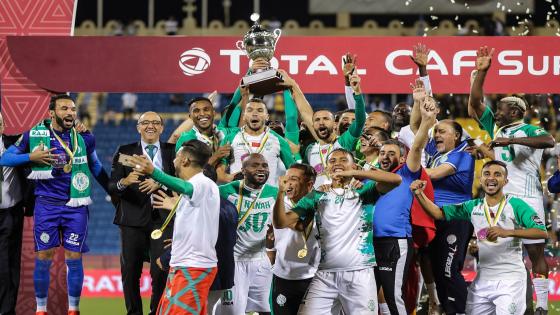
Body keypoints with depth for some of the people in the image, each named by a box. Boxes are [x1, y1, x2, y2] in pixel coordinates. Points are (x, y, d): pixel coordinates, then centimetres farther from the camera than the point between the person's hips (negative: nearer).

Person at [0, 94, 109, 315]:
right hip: (46, 204, -1)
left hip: (75, 205, 1)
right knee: (43, 257, 0)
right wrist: (31, 157, -13)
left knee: (74, 258, 0)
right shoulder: (35, 135, -2)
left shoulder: (84, 138, 4)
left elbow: (95, 167, 20)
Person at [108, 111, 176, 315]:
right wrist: (124, 182, -22)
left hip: (162, 219, -1)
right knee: (130, 272, 5)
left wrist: (159, 183, -20)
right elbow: (112, 187, 0)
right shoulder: (125, 152, 6)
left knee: (161, 271, -4)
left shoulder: (172, 151, 7)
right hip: (133, 219, 1)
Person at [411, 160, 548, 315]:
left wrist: (507, 232, -26)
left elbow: (542, 232, -15)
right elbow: (439, 213, 8)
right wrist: (419, 194, -8)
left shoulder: (515, 205, -5)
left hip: (510, 277, -5)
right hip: (483, 277, 5)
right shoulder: (473, 207, 8)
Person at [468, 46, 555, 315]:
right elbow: (475, 102, 14)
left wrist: (511, 140, -31)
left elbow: (549, 140, -26)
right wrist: (481, 71, 3)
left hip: (527, 198, -7)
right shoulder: (495, 127, 15)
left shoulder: (529, 131, -4)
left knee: (535, 252, -5)